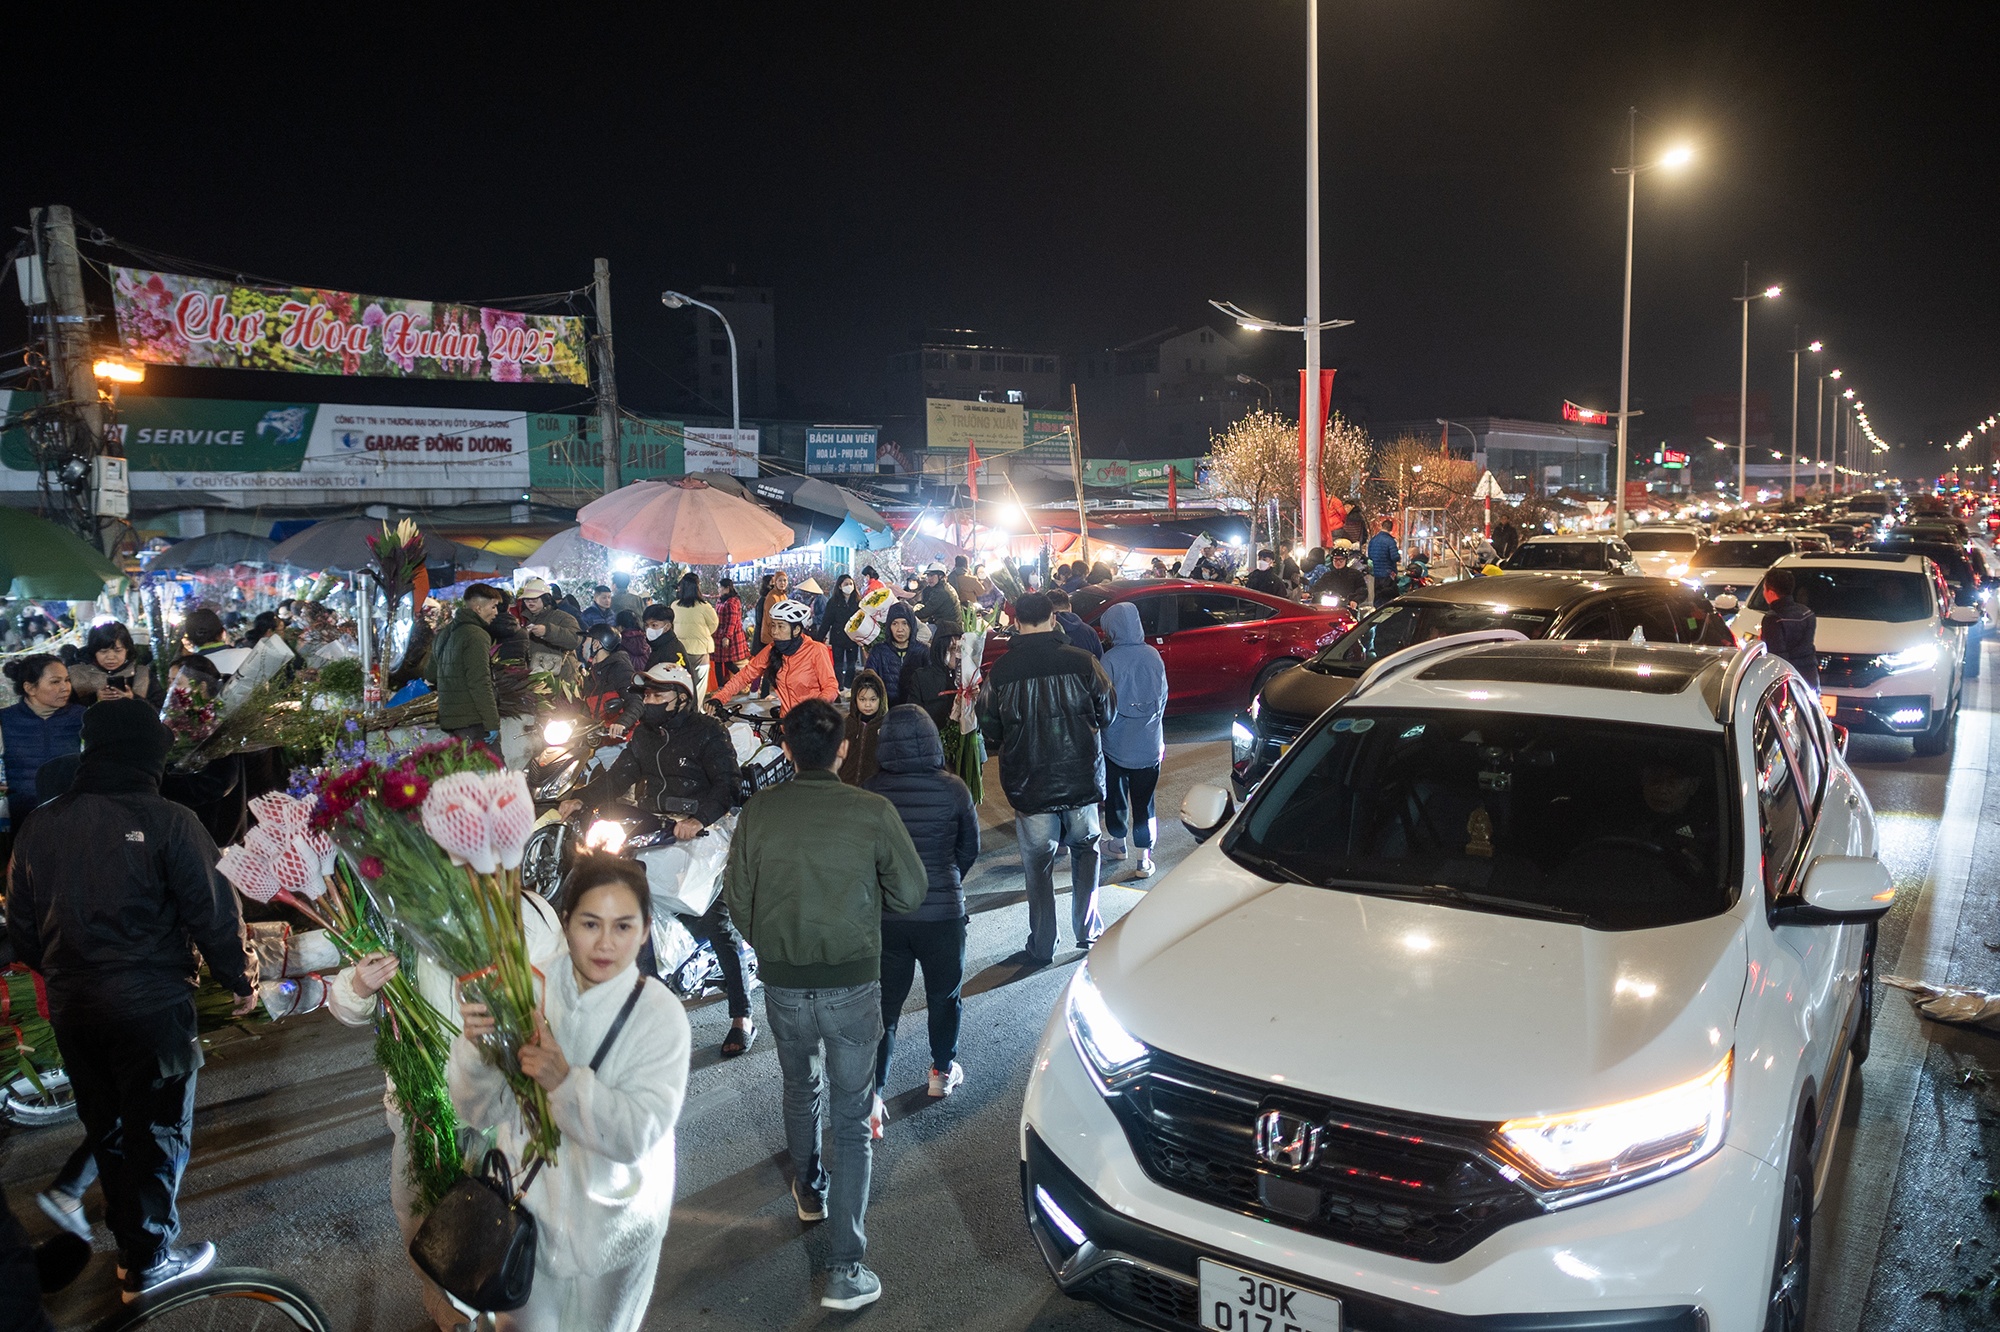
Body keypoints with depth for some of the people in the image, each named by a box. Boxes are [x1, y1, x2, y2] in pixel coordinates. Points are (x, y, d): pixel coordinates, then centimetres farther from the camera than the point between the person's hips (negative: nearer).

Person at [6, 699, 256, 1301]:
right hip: (150, 1004, -6)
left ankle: (129, 1242, 35)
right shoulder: (167, 822, -17)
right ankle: (149, 1262, 20)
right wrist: (239, 980, 0)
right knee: (158, 1129, 9)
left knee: (106, 1124, 21)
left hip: (71, 1006, 6)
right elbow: (212, 913, -14)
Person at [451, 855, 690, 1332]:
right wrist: (476, 1049, -30)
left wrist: (565, 1081, -40)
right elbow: (480, 1112, -10)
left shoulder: (660, 1015, -21)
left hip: (612, 1221, -2)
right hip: (526, 1204, 2)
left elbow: (640, 1135, -26)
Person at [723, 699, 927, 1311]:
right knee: (852, 1120, 7)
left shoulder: (758, 811, -9)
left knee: (801, 1089, 28)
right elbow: (910, 893, -5)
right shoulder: (873, 812, -14)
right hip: (853, 984, -2)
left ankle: (810, 1191, 50)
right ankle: (845, 1269, 6)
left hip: (783, 984, 3)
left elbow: (737, 896, 0)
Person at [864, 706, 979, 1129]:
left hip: (885, 914, 0)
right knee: (944, 994, 21)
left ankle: (871, 1092, 1)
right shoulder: (953, 789, -13)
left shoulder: (870, 791, -13)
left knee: (884, 1002, 9)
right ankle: (943, 1071, 38)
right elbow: (970, 849, 0)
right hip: (943, 911, 0)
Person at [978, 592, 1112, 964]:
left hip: (1029, 785, -1)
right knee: (1085, 850, 21)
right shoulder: (1082, 662, -9)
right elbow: (1106, 714, 3)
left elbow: (990, 731, 0)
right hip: (1081, 780, 1)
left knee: (1038, 864, 10)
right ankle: (1088, 931, 25)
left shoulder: (1000, 671, -9)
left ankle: (1041, 947, 16)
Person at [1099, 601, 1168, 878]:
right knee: (1144, 801, 7)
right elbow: (1163, 696, 6)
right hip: (1149, 744, 3)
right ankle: (1145, 858, 6)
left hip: (1116, 744, -2)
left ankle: (1117, 844, 32)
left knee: (1116, 795, 17)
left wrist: (1102, 728, 7)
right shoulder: (1153, 655, -3)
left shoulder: (1110, 659, -15)